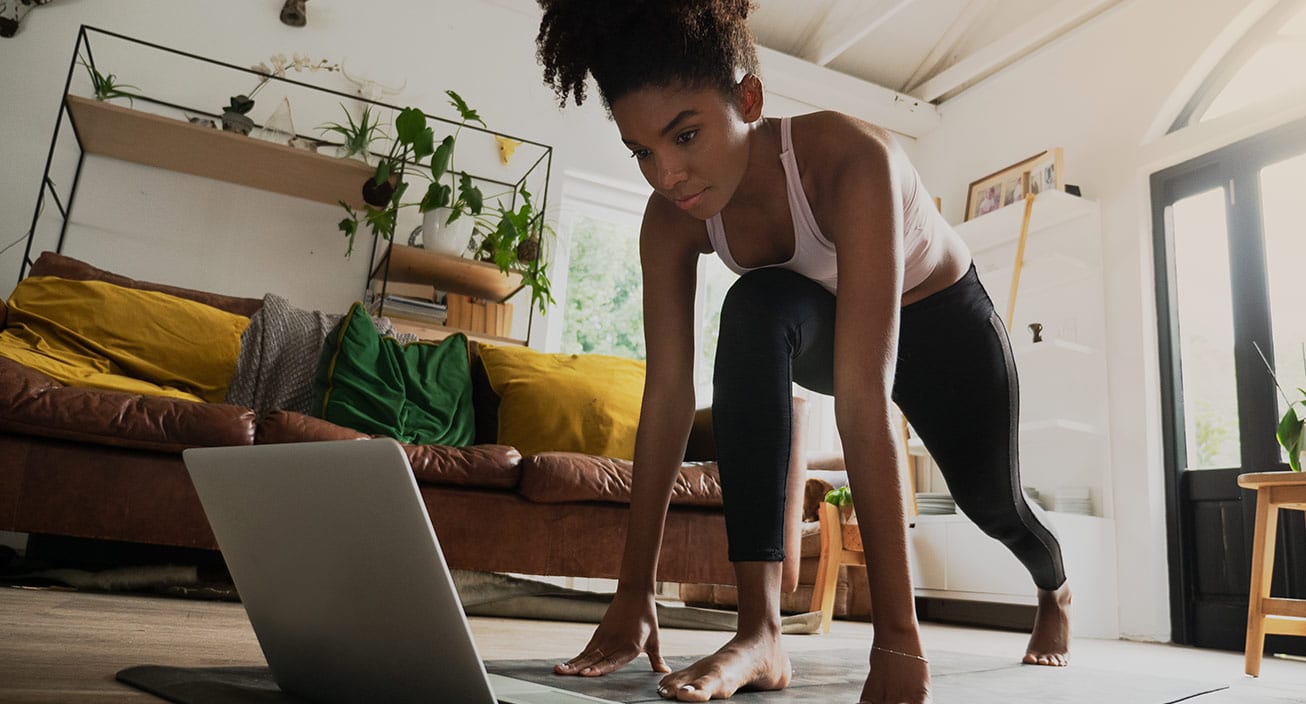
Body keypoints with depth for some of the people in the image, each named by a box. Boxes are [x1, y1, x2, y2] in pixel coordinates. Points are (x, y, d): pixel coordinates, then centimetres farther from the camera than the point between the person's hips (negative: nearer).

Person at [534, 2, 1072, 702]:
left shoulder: (850, 159, -42)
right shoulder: (671, 218, -27)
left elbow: (863, 401, -48)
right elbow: (667, 394, -27)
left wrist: (896, 632, -47)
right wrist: (633, 592, -27)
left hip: (942, 319, -2)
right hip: (830, 323, 2)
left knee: (990, 498, 14)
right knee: (754, 310, -32)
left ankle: (1055, 589, 56)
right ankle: (759, 630, -31)